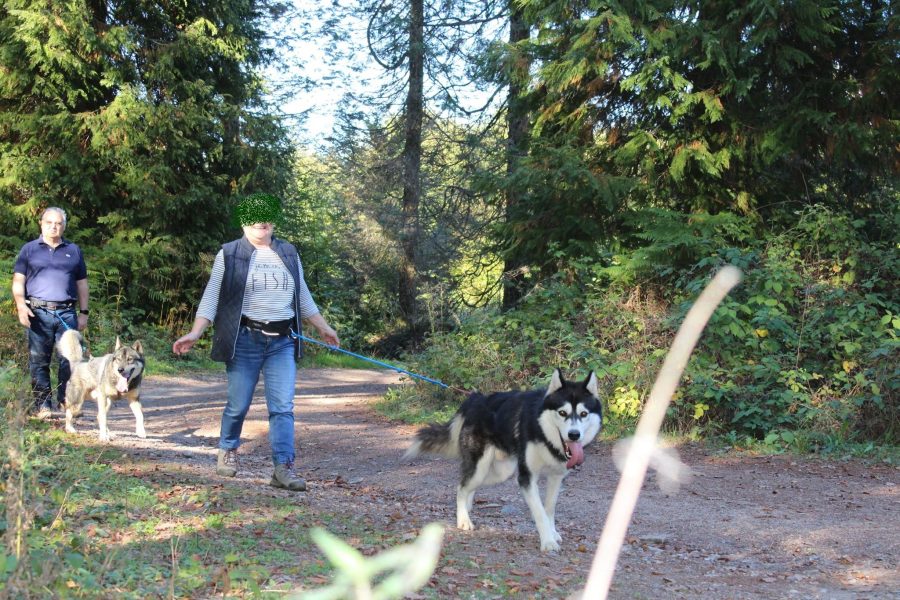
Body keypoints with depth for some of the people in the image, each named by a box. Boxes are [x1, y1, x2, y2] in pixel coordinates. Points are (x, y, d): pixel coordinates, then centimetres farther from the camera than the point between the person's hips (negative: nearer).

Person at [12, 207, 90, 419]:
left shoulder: (74, 250, 16)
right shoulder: (29, 250, 11)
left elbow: (82, 283, 18)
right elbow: (18, 281, 6)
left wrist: (83, 312, 10)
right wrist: (20, 306, -10)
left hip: (66, 313, 1)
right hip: (38, 313, -1)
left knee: (69, 359, -4)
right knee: (39, 361, -1)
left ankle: (66, 402, 3)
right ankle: (42, 405, 3)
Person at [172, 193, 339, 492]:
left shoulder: (288, 254, 13)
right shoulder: (229, 254, 1)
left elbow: (302, 296, 22)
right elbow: (211, 297, -2)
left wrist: (323, 327, 23)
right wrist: (195, 333, -11)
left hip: (282, 342, 3)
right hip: (245, 340, -3)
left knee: (283, 407, -5)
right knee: (238, 404, 4)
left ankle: (284, 468, -7)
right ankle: (228, 451, 29)